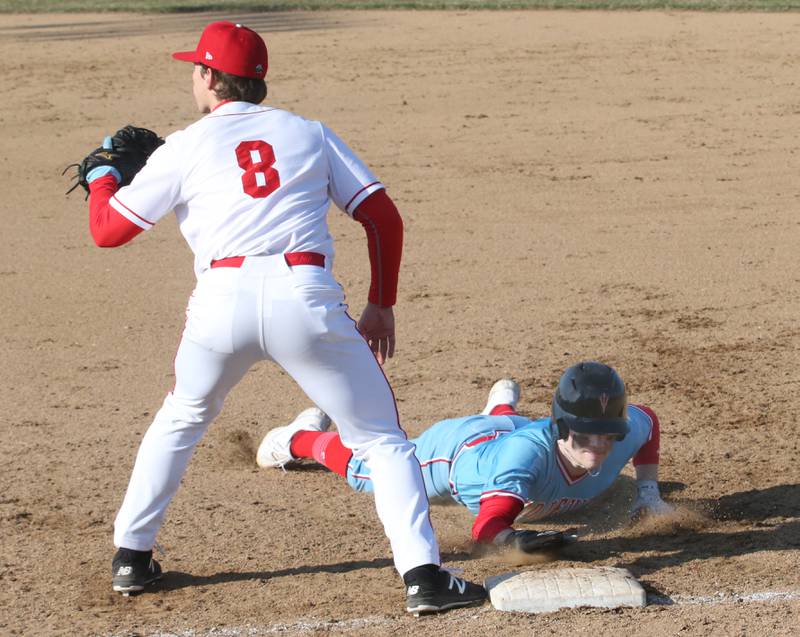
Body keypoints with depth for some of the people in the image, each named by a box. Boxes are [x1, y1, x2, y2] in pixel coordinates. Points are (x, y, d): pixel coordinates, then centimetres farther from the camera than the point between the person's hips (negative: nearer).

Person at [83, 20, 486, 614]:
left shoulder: (185, 147, 15)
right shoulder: (310, 133, 20)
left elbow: (107, 229, 16)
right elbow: (384, 216, 14)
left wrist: (103, 174, 37)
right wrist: (382, 305, 20)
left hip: (222, 298, 0)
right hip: (306, 297, 0)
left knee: (181, 420, 28)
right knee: (381, 437, 9)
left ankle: (131, 555, 29)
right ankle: (423, 573, -6)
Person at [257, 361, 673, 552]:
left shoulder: (621, 436, -37)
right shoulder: (528, 453, -53)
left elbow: (647, 419, -12)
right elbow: (486, 527, -56)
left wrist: (648, 492, -16)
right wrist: (514, 539, -77)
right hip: (456, 447, -4)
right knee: (364, 467, 26)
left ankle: (500, 409, 82)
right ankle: (302, 437, 56)